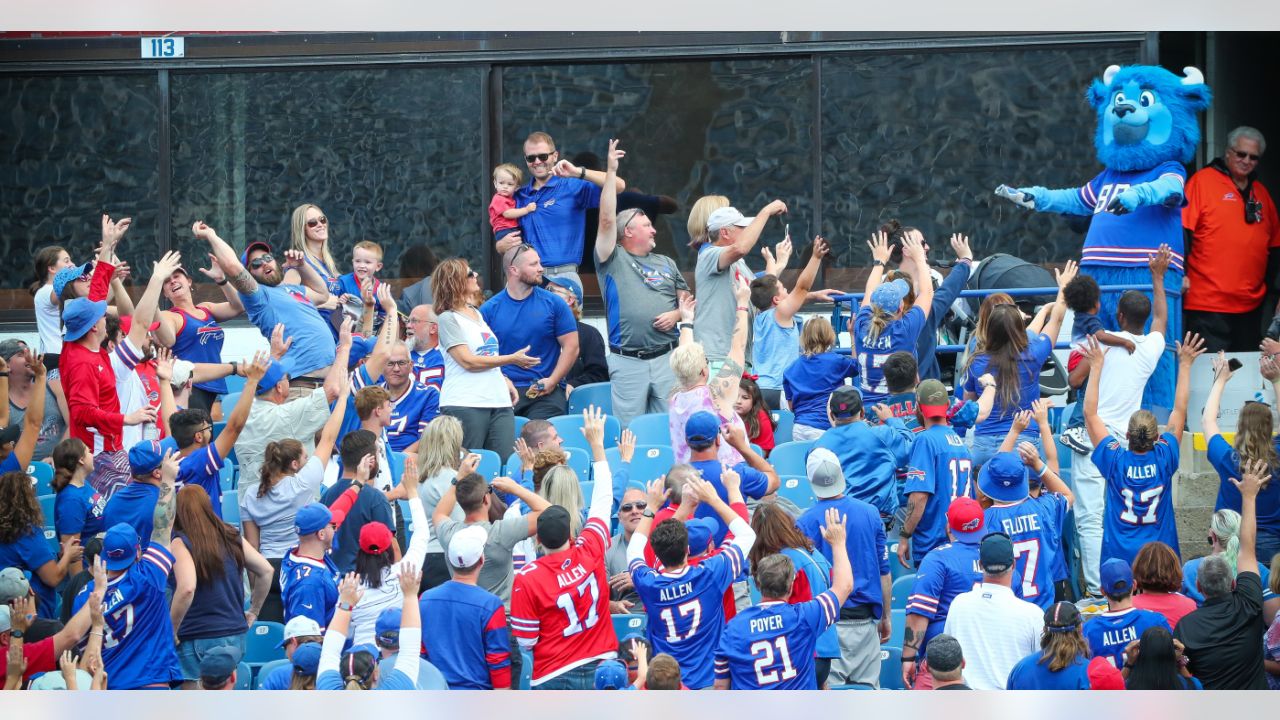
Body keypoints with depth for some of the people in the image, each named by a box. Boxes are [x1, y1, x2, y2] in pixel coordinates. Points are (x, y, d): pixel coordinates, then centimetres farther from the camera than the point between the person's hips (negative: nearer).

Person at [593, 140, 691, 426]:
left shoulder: (665, 264, 19)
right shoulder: (613, 260, 4)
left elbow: (687, 300, 21)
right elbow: (607, 220, -7)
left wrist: (677, 314, -4)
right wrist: (611, 172, -9)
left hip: (666, 357, 3)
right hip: (627, 362, -3)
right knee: (629, 430, -2)